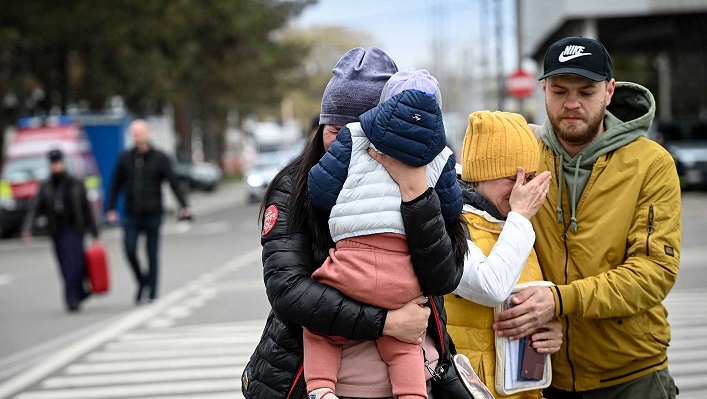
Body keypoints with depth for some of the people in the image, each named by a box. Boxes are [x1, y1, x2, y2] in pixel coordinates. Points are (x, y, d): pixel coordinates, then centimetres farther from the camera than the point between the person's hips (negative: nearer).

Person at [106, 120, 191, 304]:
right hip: (131, 216, 2)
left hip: (153, 214, -2)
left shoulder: (160, 158, 0)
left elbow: (173, 183, -5)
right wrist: (111, 209, 9)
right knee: (129, 249, -12)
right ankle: (142, 281, 12)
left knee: (152, 255, 2)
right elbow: (116, 184, 13)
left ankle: (152, 294, 9)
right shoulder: (125, 158, 6)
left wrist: (183, 206, -16)